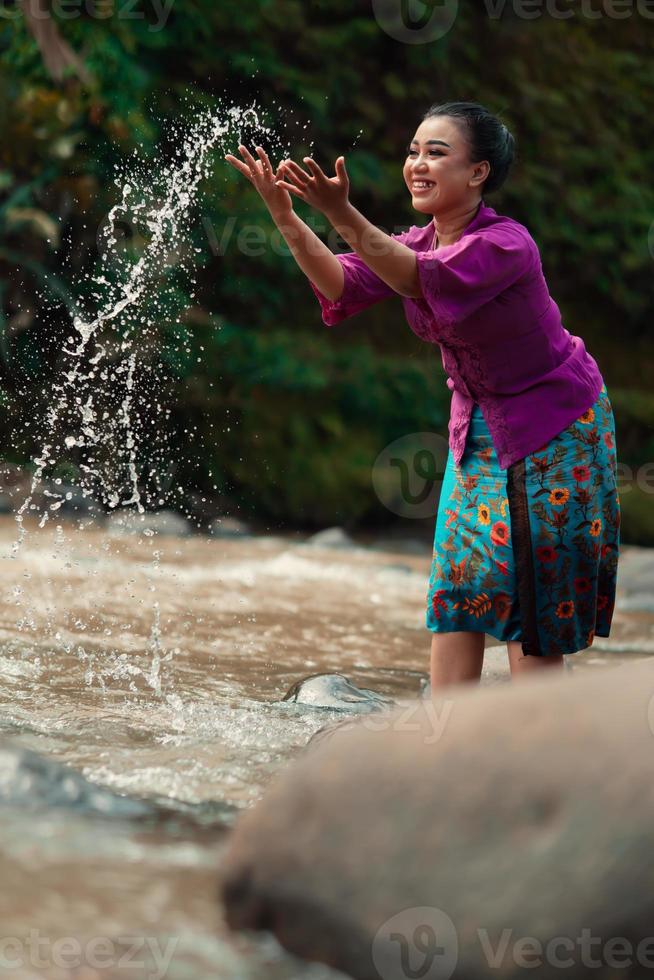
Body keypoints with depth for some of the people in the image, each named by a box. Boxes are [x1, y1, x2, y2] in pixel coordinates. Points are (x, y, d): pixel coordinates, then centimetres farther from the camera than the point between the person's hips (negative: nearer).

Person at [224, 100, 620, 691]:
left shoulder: (508, 244, -26)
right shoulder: (418, 243, -3)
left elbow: (421, 279, -42)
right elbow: (343, 285, -16)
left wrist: (342, 214, -54)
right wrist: (285, 216, -29)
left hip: (553, 426, -7)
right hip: (477, 425, 7)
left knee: (534, 586, -6)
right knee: (459, 576, 0)